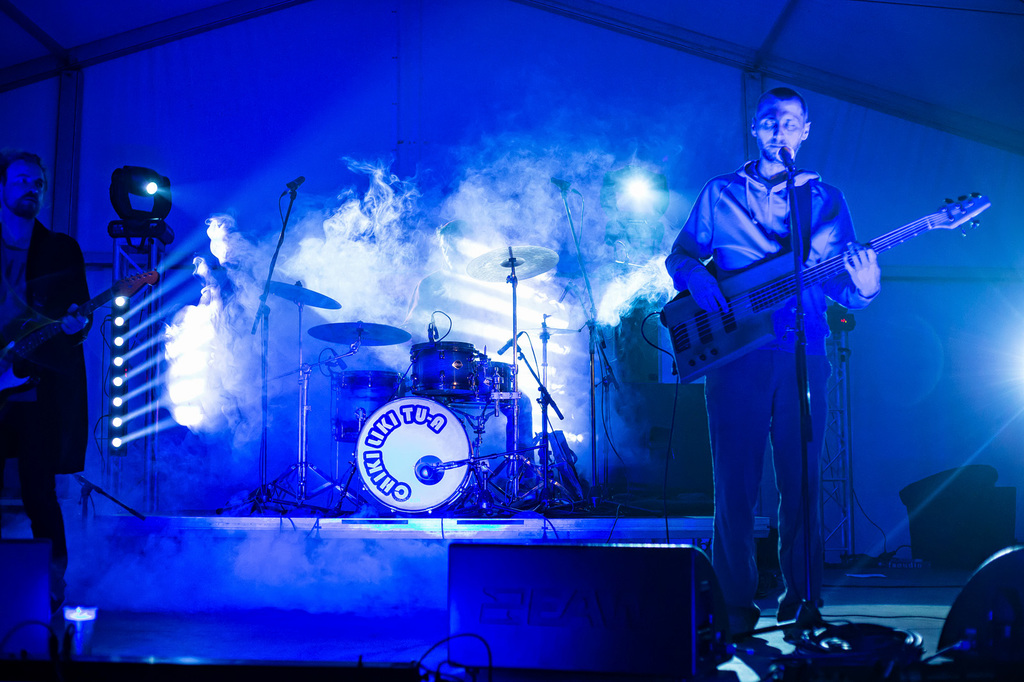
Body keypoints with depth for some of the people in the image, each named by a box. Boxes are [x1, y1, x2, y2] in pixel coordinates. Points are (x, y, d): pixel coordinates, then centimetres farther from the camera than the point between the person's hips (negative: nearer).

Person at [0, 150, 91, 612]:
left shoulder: (61, 249, 10)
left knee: (39, 493, -4)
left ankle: (52, 586, 6)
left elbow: (80, 312, 7)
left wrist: (75, 324, -15)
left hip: (39, 392, -1)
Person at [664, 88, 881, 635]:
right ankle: (737, 604, 7)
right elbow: (680, 255, 15)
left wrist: (862, 287, -13)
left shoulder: (826, 200, 14)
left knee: (800, 481, 3)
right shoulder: (720, 194, 13)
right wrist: (695, 278, -8)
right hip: (735, 351, -1)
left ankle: (801, 594, 15)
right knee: (735, 482, -2)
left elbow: (840, 286, 10)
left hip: (803, 357, 1)